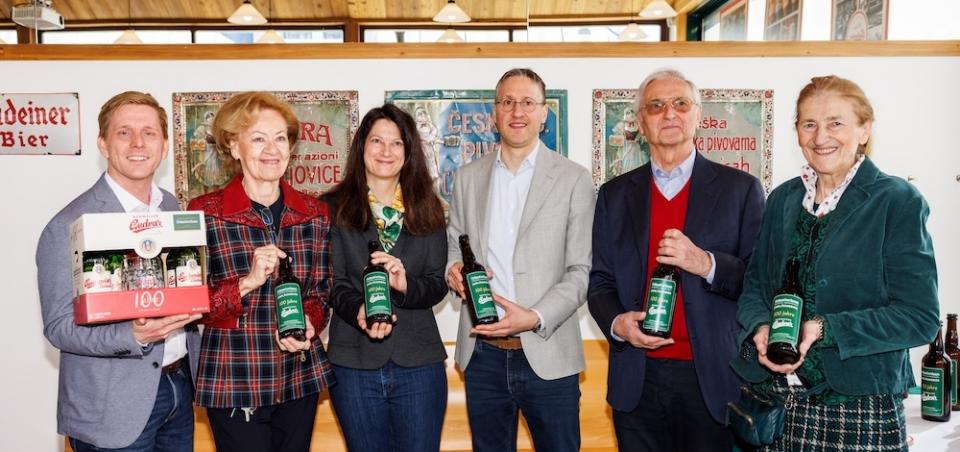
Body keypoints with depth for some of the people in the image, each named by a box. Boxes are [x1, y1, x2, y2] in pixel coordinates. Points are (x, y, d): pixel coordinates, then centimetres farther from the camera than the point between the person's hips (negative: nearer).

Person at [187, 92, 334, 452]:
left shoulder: (315, 213, 3)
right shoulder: (204, 213, -7)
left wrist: (308, 324, -11)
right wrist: (247, 283, -22)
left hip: (301, 378, 4)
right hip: (234, 383, -3)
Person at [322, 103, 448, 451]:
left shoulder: (426, 209, 7)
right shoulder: (334, 208, 1)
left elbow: (437, 285, 2)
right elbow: (333, 283, -4)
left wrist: (405, 285, -19)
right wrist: (359, 312, -24)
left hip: (419, 362, 1)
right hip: (355, 363, -1)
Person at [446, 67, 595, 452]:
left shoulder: (573, 179, -2)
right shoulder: (467, 177, 8)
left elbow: (580, 270, -4)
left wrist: (536, 318, -18)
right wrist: (452, 268, -7)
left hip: (548, 356, -2)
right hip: (482, 355, 3)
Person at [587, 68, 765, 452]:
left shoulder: (741, 189, -1)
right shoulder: (614, 195, 7)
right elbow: (600, 281, 8)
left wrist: (707, 264, -21)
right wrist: (616, 323, -11)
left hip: (713, 379, -2)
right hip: (636, 379, 2)